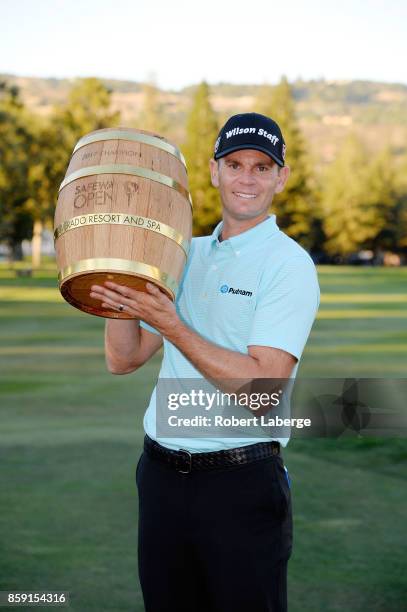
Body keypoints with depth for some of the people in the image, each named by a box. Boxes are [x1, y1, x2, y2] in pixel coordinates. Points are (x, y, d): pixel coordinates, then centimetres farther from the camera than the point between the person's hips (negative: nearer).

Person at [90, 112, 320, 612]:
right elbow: (123, 359, 10)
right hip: (160, 473, 6)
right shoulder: (184, 254, 12)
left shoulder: (289, 265, -9)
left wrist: (171, 326, -21)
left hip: (242, 481, -6)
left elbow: (262, 391, -19)